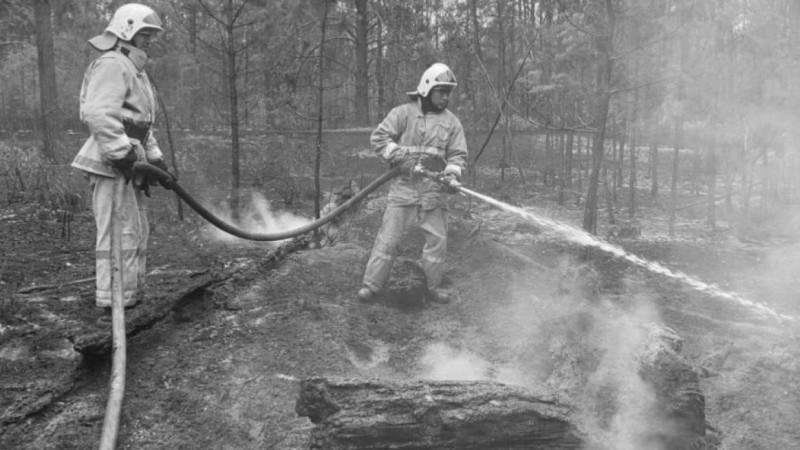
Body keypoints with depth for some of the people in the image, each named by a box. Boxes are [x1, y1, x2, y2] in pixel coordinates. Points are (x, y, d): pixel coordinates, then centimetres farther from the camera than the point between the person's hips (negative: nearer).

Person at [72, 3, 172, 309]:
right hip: (111, 164, -11)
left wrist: (155, 157, 22)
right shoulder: (112, 65, -11)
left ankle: (131, 293, 23)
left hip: (127, 164, 11)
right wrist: (122, 155, -27)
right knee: (120, 231, -9)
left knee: (137, 230, 14)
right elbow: (99, 114, -25)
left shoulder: (133, 69, 23)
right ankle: (115, 299, -4)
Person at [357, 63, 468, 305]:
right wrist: (400, 156, -17)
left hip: (435, 191, 3)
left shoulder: (451, 122, 8)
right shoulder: (403, 113, -1)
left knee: (438, 240, 7)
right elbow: (378, 137, -4)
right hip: (404, 187, -3)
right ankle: (372, 285, 8)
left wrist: (452, 173, -15)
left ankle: (432, 287, 24)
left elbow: (458, 154, 6)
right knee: (388, 238, -2)